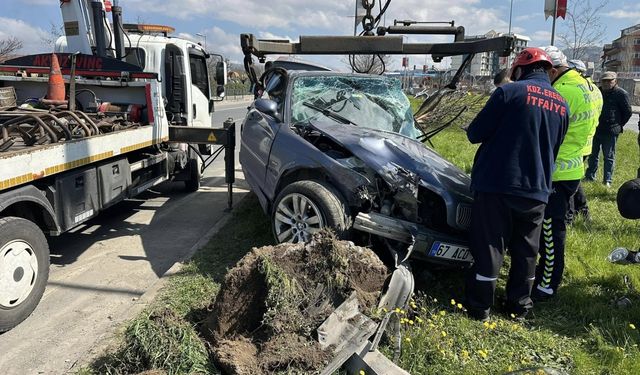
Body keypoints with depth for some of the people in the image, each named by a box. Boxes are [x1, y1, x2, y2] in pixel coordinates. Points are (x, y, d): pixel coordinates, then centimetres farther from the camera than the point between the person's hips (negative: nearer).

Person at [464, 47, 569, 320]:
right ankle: (519, 304, 28)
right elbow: (554, 148, 20)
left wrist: (500, 132, 13)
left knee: (489, 247, 3)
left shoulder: (510, 92, -9)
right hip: (536, 190, 5)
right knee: (526, 250, 17)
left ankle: (479, 306, 13)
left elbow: (475, 134, -8)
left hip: (496, 185, -5)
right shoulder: (561, 105, 10)